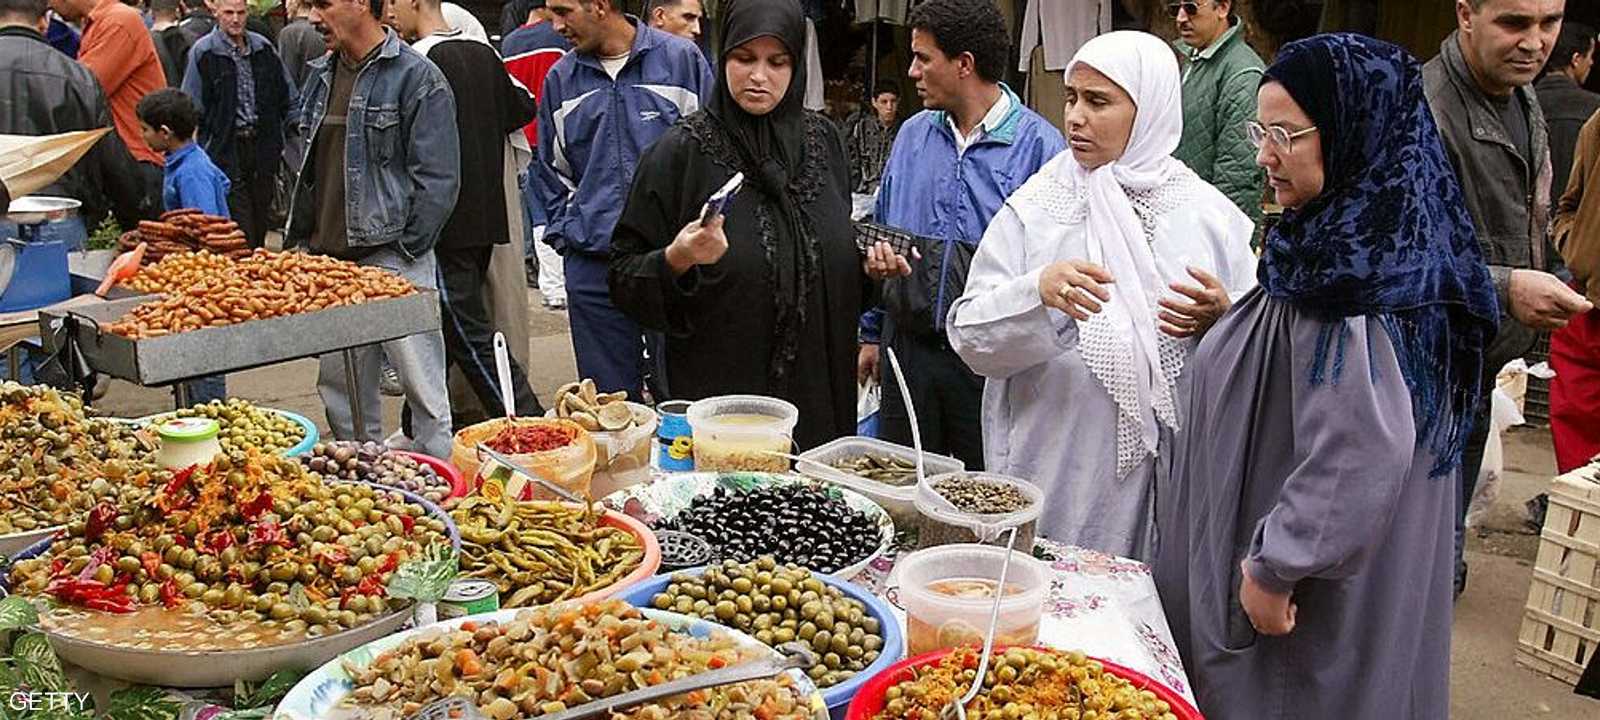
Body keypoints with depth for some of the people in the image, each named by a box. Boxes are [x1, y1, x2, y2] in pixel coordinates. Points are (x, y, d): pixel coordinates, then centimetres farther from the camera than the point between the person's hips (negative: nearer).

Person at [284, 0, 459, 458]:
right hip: (327, 259, 7)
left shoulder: (417, 78, -8)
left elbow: (438, 179, -11)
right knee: (339, 385, 14)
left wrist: (405, 249, -13)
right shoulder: (321, 76, 14)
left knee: (423, 388, -2)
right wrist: (299, 237, 13)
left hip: (393, 260, -7)